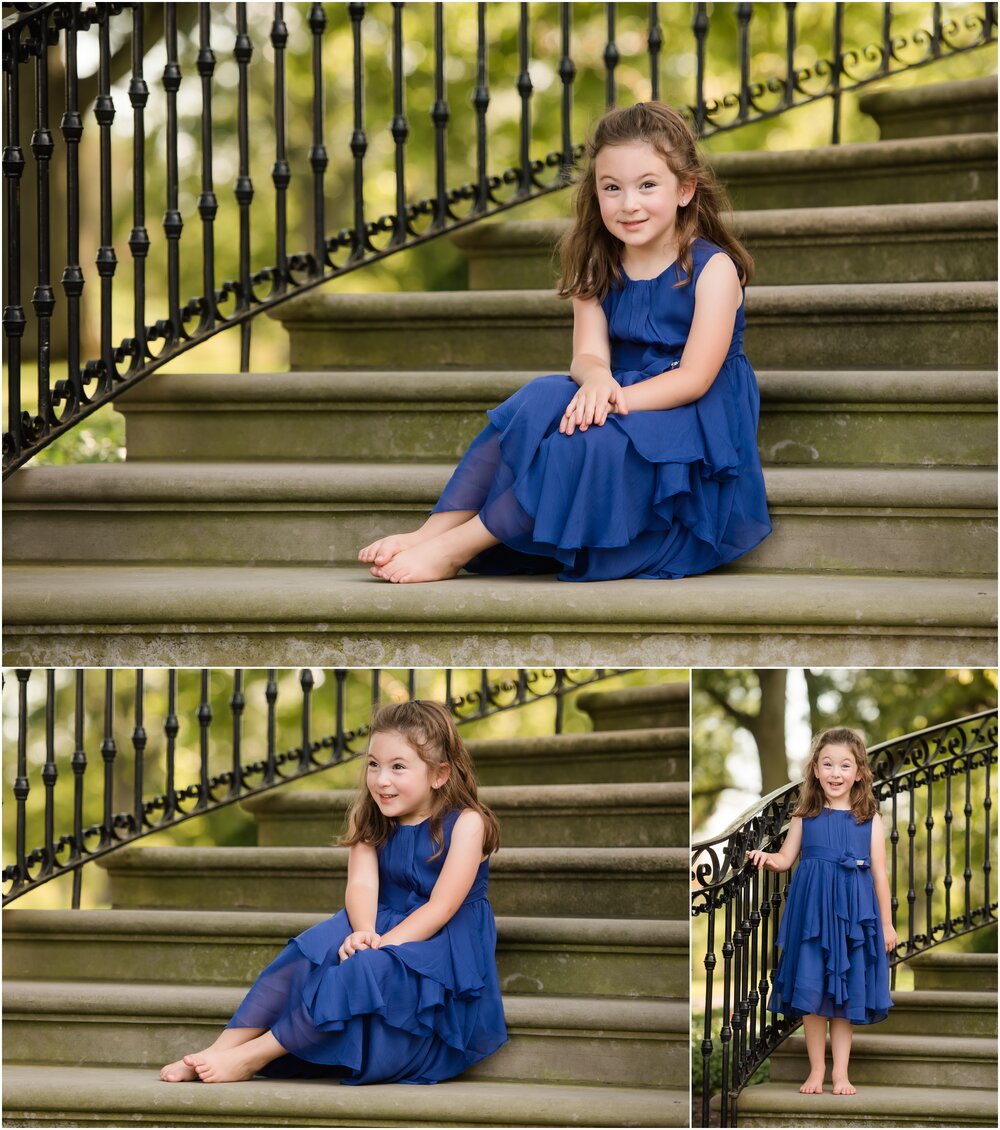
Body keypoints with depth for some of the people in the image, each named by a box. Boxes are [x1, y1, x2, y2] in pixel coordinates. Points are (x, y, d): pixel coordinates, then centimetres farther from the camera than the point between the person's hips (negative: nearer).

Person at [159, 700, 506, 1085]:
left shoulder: (465, 823, -11)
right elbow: (362, 884, -10)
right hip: (382, 928, 6)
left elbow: (441, 907, -18)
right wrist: (363, 933, -32)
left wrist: (381, 946, -28)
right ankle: (223, 1048, -30)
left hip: (443, 946, -6)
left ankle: (252, 1056, -32)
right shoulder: (373, 822, 7)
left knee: (367, 969, -34)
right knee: (309, 952, -24)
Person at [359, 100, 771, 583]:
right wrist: (596, 379, -30)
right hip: (616, 403, 5)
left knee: (597, 441, -34)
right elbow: (588, 355, -4)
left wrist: (614, 398, -28)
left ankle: (457, 547, -33)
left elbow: (694, 378, -16)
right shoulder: (599, 270, 9)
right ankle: (435, 530, -34)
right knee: (541, 401, -25)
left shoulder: (713, 269, -8)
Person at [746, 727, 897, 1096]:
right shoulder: (805, 817, 4)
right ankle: (816, 1069, 14)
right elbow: (786, 858, 9)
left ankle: (840, 1072, 12)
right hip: (811, 912, 1)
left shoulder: (869, 820, 1)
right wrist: (767, 858, -14)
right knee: (810, 991, 2)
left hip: (853, 914, -1)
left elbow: (879, 873, 3)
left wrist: (886, 924, 5)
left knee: (845, 997, 4)